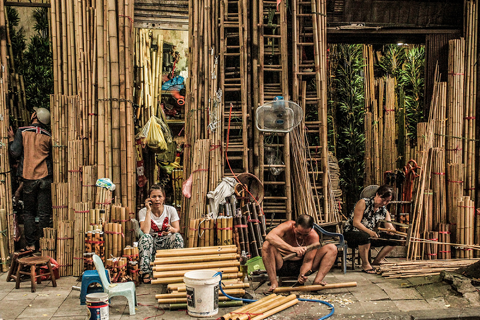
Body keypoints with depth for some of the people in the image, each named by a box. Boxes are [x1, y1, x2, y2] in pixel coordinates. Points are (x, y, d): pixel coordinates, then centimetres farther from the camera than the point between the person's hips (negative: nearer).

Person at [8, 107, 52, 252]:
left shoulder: (21, 132, -3)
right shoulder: (48, 136, 1)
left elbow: (15, 153, -6)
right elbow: (52, 157, 6)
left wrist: (11, 139, 9)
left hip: (28, 177, 0)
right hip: (45, 176, 1)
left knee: (28, 212, 11)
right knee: (44, 213, 5)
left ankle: (30, 244, 10)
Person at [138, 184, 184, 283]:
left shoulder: (171, 210, -2)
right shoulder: (143, 212, -6)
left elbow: (177, 229, -11)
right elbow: (145, 231, -23)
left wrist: (171, 229, -36)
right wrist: (149, 210, -20)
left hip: (167, 242, 0)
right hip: (152, 244, 0)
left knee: (177, 236, -30)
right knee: (145, 237, -32)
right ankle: (146, 273, -31)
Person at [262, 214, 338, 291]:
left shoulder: (314, 236, -18)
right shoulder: (288, 226, -23)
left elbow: (308, 261, -17)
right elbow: (269, 237, -44)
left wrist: (302, 274, -39)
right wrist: (293, 249, -51)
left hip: (301, 266, 2)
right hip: (283, 266, -2)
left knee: (332, 248, -13)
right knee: (267, 245, -32)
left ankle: (317, 280, -28)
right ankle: (274, 283, -30)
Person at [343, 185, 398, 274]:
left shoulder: (384, 211, 8)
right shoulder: (363, 203, -13)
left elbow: (390, 227, 0)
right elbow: (356, 222, -21)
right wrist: (369, 232, -37)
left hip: (370, 235, 7)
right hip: (351, 233, -7)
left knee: (393, 240, -6)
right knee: (365, 237, -41)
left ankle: (377, 262, 7)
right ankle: (365, 264, -20)